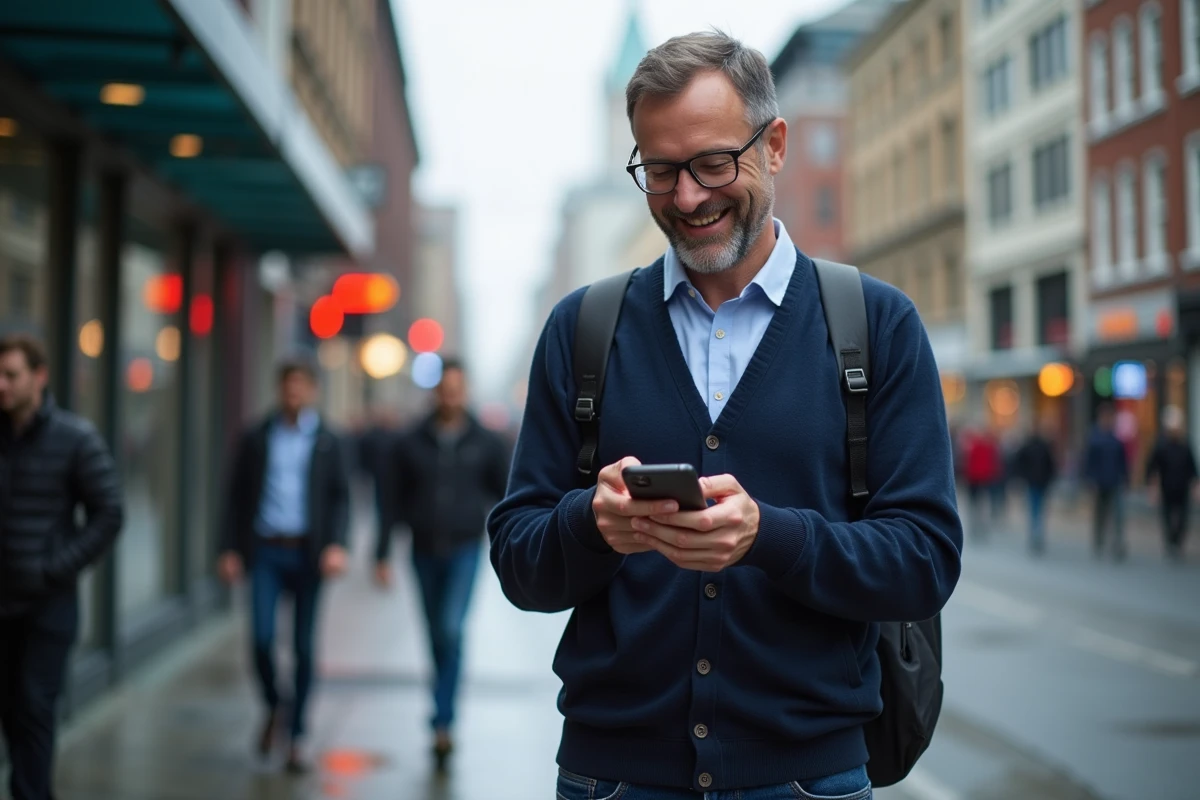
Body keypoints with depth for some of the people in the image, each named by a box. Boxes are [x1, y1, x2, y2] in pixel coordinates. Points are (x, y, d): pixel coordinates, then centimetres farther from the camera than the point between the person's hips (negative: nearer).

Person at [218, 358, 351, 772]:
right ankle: (273, 709, 19)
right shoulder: (256, 438, 8)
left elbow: (340, 498, 2)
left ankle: (297, 737, 13)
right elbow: (237, 497, 9)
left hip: (307, 553, 0)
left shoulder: (328, 442, 6)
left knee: (304, 647, 2)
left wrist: (337, 544, -13)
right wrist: (229, 549, 1)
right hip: (265, 551, 0)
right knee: (262, 637, -10)